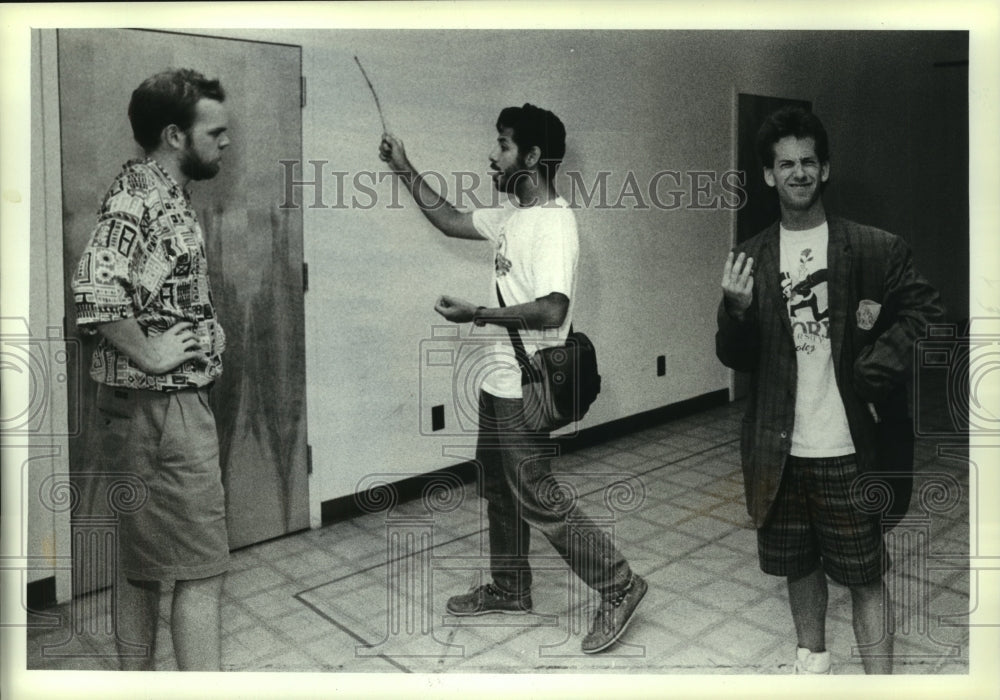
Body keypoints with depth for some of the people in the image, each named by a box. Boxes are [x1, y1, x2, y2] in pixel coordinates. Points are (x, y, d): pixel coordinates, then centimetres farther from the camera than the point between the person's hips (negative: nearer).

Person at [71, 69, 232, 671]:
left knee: (143, 565, 17)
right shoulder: (138, 198, -16)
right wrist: (149, 355, -21)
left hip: (169, 404, 10)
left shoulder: (166, 194, 14)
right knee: (200, 568, -3)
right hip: (160, 407, -10)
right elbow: (95, 289, -33)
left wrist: (205, 330, 9)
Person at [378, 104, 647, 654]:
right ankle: (509, 590, 35)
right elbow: (451, 221, 22)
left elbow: (552, 309, -30)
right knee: (499, 489, 19)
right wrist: (404, 168, 21)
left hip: (525, 389, -10)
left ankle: (618, 586, 11)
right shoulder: (513, 217, 9)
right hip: (500, 381, 10)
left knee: (535, 499, -3)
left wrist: (476, 314, -23)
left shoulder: (554, 223, -19)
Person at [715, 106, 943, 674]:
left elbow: (923, 311, 1)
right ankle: (813, 657, 43)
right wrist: (737, 309, -18)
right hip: (779, 447, 3)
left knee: (866, 574, 6)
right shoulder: (752, 258, 2)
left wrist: (875, 368, -10)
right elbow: (736, 359, 2)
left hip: (848, 447, -3)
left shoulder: (875, 249, -5)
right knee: (799, 564, 20)